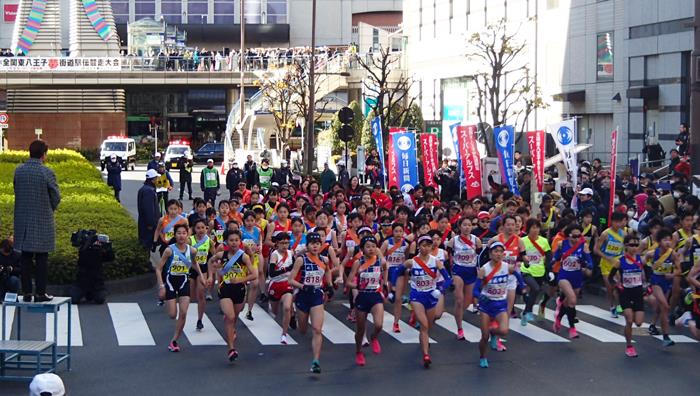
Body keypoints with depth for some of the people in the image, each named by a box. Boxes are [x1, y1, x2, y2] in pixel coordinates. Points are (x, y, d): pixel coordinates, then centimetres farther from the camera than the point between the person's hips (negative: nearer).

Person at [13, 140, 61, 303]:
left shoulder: (18, 171, 0)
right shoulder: (47, 172, -13)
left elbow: (16, 191, 8)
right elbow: (56, 196, -5)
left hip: (23, 220, 4)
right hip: (42, 222, -4)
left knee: (26, 258, 9)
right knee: (41, 258, 3)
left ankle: (27, 292, 11)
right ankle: (40, 293, 4)